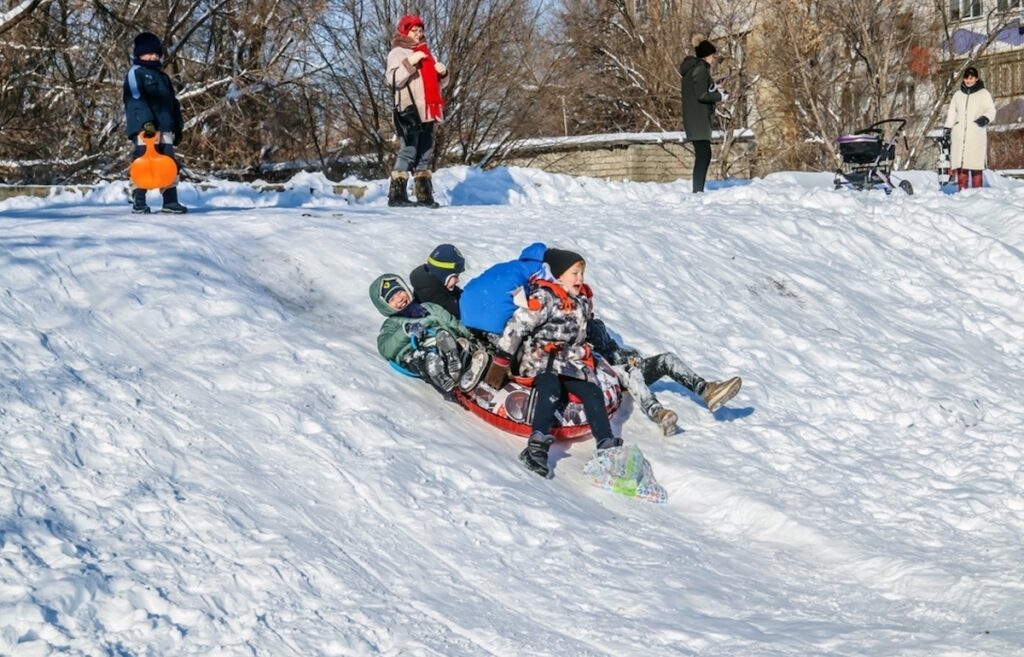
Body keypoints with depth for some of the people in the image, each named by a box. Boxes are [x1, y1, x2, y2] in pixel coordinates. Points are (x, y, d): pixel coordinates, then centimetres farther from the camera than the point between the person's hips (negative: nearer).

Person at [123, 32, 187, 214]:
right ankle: (138, 202, -4)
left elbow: (173, 103, 27)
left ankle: (170, 201, 6)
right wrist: (147, 122, -24)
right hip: (144, 128, -7)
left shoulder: (162, 77, 25)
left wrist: (178, 127, 21)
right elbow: (136, 100, -13)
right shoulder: (135, 73, 1)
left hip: (164, 128, 7)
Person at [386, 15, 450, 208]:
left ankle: (424, 195, 8)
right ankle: (397, 194, -11)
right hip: (410, 111, -7)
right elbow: (393, 79, -13)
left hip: (427, 112, 7)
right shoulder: (398, 52, 1)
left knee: (425, 155, 7)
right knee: (408, 152, -12)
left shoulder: (426, 53, 22)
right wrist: (409, 63, -22)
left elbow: (439, 83, 25)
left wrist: (443, 73, 3)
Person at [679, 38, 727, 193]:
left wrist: (713, 89, 15)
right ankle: (698, 190, -21)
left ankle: (698, 191, 13)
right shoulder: (701, 70, -11)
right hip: (698, 118, -10)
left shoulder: (691, 69, 19)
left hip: (693, 118, 10)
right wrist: (720, 96, -5)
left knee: (702, 155, 12)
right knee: (703, 154, -15)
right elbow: (702, 95, -18)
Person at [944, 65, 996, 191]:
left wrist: (985, 118, -20)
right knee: (961, 166, -4)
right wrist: (948, 130, 11)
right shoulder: (958, 95, 19)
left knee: (975, 166, -8)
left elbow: (991, 110, 1)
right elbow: (951, 114, 21)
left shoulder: (983, 94, 8)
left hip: (976, 134, -3)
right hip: (959, 134, 3)